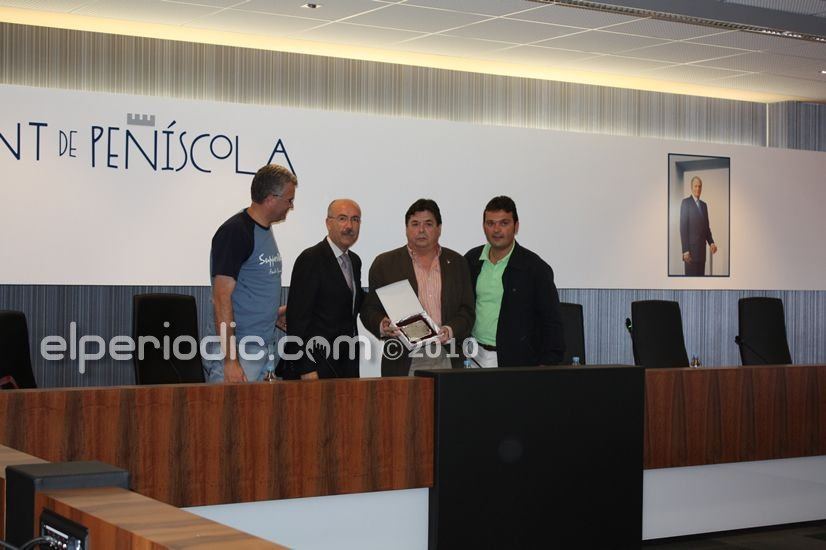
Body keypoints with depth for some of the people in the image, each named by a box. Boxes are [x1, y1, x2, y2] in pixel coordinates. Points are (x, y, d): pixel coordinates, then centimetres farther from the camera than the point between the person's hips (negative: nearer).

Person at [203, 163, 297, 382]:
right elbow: (221, 298, -18)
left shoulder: (265, 230, 14)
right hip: (237, 349, -9)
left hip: (265, 350, 9)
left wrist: (273, 313, 13)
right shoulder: (235, 232, -13)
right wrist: (230, 360, -22)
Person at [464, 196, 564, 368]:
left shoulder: (535, 268, -6)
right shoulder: (471, 260, 7)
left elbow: (552, 322, -4)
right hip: (474, 357, 4)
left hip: (516, 362, -3)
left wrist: (548, 365, -10)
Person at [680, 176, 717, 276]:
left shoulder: (704, 205, 17)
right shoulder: (686, 202, -4)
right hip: (691, 248, -7)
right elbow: (683, 227, -10)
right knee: (691, 275, -8)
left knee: (700, 275, 6)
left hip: (702, 248, 7)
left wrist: (711, 242, 3)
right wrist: (685, 250, -16)